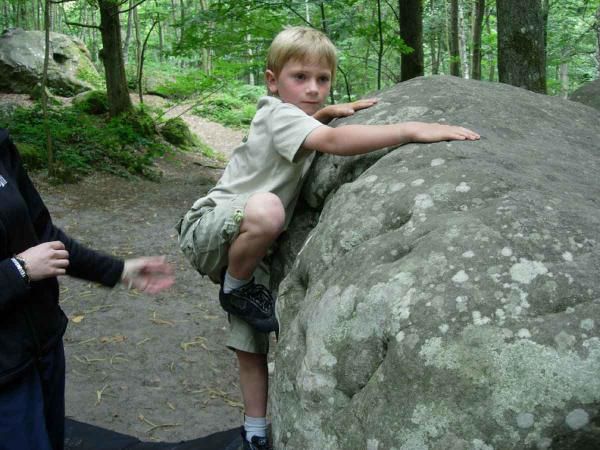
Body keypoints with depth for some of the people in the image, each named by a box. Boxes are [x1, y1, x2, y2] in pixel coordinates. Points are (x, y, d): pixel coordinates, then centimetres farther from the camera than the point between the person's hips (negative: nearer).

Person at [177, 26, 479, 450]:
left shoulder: (291, 116, 6)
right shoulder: (278, 114, -20)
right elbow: (333, 142, -39)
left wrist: (330, 110, 10)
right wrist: (413, 130, -44)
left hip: (248, 244, 8)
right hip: (208, 229, -8)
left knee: (253, 348, 5)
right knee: (265, 208, -40)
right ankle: (235, 289, -14)